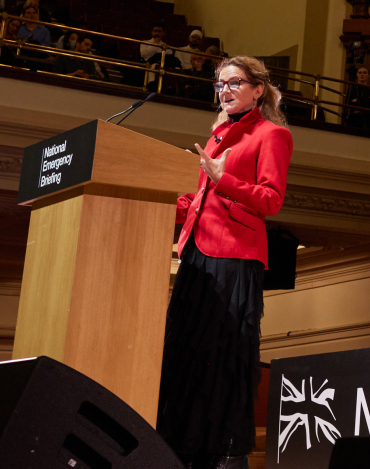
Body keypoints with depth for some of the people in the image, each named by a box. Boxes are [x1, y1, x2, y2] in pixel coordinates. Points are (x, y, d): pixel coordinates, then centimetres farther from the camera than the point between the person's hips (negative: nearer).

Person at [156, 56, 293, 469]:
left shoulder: (272, 134, 4)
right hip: (198, 253, 7)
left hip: (236, 257, -7)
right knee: (186, 349, 2)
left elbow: (271, 200, -7)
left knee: (224, 351, -9)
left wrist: (222, 179, -20)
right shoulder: (220, 134, 25)